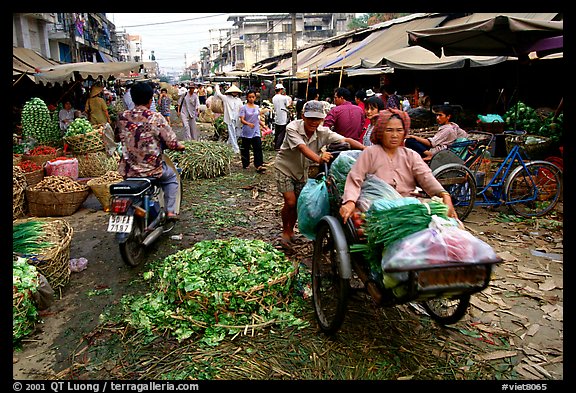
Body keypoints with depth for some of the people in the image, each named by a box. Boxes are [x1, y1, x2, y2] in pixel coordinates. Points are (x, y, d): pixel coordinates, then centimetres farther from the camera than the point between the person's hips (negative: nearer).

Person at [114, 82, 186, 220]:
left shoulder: (122, 117, -2)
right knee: (171, 177, 28)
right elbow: (172, 143, -13)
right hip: (152, 169, -3)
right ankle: (170, 211, 21)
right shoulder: (156, 118, -13)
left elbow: (116, 138, 14)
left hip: (128, 171, 4)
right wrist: (181, 146, 9)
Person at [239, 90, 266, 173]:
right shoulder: (244, 107, -5)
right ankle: (245, 164, 24)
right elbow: (242, 120, -13)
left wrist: (263, 125, 12)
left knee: (258, 148, -9)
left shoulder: (257, 107, 10)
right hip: (246, 132, -3)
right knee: (245, 149, 8)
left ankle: (259, 166, -14)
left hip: (256, 132, 3)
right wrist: (248, 124, -31)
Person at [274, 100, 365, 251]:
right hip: (285, 167, -4)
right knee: (290, 202, -12)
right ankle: (285, 232, 12)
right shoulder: (293, 128, -25)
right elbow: (303, 148, -41)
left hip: (302, 171, 4)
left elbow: (345, 140, -25)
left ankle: (290, 230, 31)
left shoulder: (323, 132, -15)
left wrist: (366, 149, -41)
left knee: (299, 203, 6)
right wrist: (318, 158, -60)